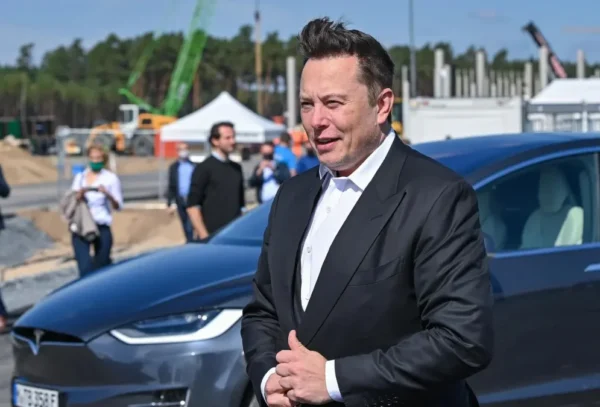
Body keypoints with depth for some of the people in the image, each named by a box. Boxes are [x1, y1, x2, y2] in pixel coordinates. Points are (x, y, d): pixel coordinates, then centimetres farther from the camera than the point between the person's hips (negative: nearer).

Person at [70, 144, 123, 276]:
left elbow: (118, 206, -2)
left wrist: (108, 194, -21)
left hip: (102, 227, -2)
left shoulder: (111, 178, 3)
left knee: (102, 264, 4)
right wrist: (79, 195, -11)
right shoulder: (80, 177, 13)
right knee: (84, 266, -11)